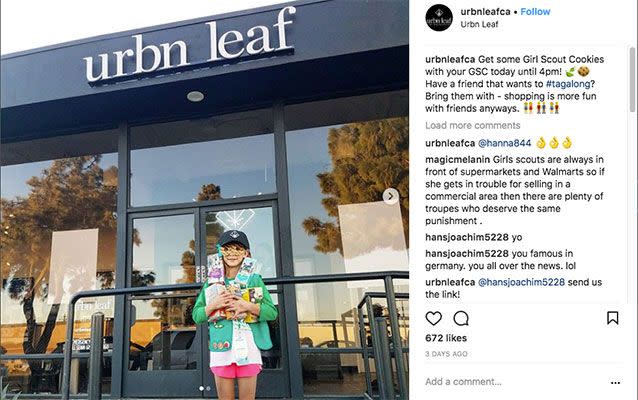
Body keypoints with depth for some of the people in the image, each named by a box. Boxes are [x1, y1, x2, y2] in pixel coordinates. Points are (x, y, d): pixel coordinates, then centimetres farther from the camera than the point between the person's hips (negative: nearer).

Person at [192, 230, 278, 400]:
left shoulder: (254, 279, 4)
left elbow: (272, 312, -1)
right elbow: (196, 315, 8)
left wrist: (248, 306, -16)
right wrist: (213, 305, -11)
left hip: (248, 347, -1)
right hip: (221, 348, 1)